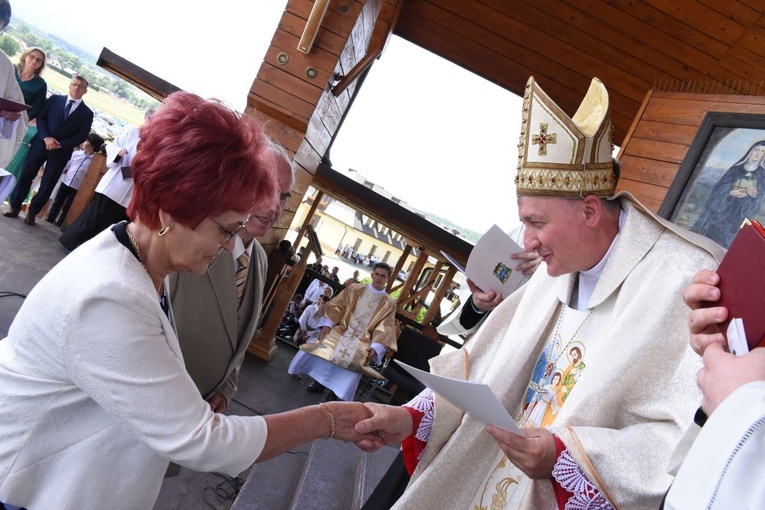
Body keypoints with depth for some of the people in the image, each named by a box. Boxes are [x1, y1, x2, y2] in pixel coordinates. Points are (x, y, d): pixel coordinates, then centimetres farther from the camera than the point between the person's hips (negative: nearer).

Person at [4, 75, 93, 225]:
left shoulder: (87, 113, 4)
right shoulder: (54, 99, 9)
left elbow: (82, 136, -2)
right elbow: (40, 118, 4)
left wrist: (60, 144, -13)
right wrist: (46, 137, -12)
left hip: (61, 151, -1)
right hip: (41, 144, 1)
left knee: (47, 184, 3)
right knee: (25, 176, 3)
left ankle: (32, 212, 15)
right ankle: (15, 207, 14)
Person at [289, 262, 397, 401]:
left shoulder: (390, 304, 5)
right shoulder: (355, 289, 7)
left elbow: (384, 329, -2)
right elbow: (337, 306, 4)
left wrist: (375, 347, -15)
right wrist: (327, 324, -9)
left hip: (361, 342, -1)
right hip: (341, 331, 2)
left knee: (352, 367, -25)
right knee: (322, 351, -18)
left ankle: (336, 394, -4)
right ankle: (319, 382, 8)